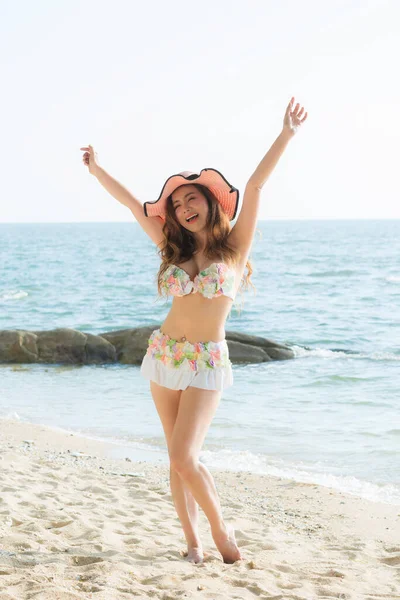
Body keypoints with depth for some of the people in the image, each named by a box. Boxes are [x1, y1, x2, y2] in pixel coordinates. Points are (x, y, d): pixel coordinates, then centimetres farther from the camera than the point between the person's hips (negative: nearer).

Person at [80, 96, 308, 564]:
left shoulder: (234, 244, -3)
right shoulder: (174, 248, 8)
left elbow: (255, 185, -12)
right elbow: (134, 205, 15)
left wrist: (286, 136, -17)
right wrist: (97, 171, 19)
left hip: (207, 362, -5)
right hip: (165, 354, 5)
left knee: (184, 458, -13)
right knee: (178, 458, 8)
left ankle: (221, 530, 7)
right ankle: (193, 540, 18)